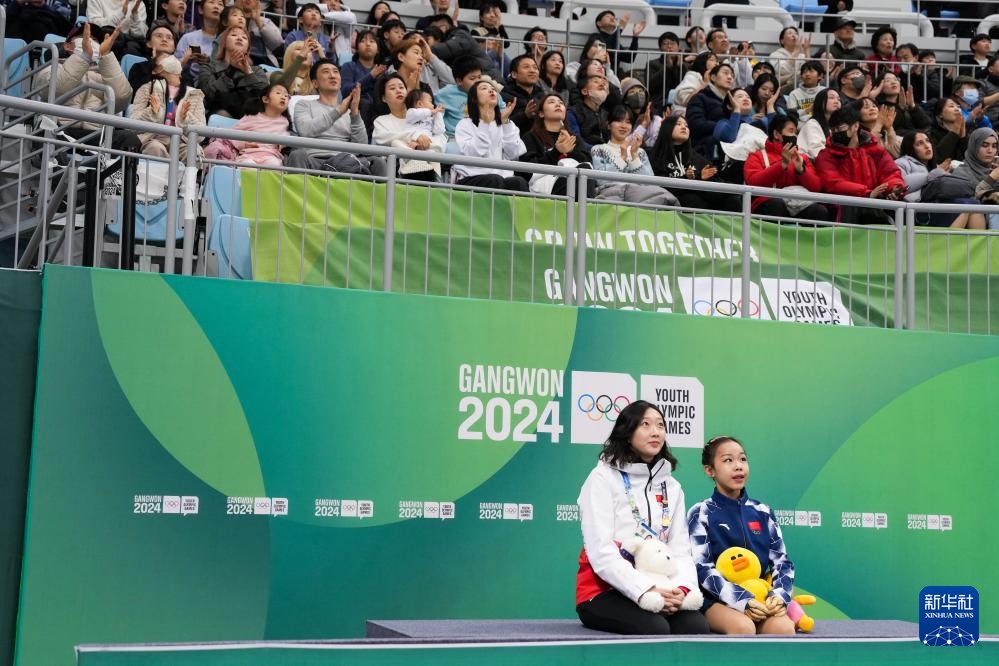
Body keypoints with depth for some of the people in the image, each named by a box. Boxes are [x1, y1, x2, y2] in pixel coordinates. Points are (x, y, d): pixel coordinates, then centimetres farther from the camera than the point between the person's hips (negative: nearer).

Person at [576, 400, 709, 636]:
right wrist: (645, 590, -25)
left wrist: (683, 587, -16)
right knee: (657, 628, -34)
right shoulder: (604, 478, -4)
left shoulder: (672, 486, 14)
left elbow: (680, 549, 6)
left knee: (697, 627, -26)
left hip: (658, 592, 5)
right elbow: (600, 551, -14)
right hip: (603, 592, -5)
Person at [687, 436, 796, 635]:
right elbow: (701, 568, -8)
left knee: (784, 627, -29)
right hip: (717, 600, -3)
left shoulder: (763, 513, 12)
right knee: (743, 627, -35)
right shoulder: (701, 513, 0)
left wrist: (779, 595, -11)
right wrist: (743, 601, -20)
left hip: (760, 598, 4)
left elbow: (782, 561, 11)